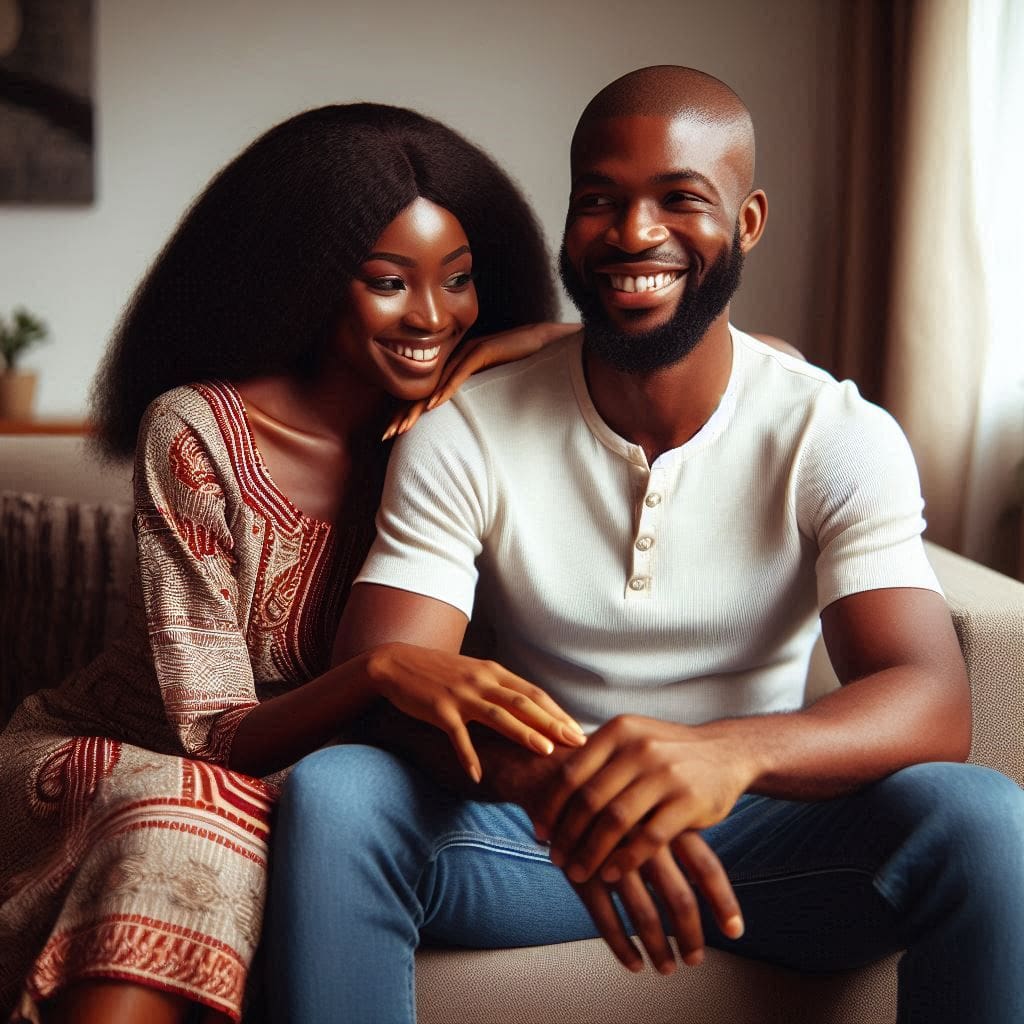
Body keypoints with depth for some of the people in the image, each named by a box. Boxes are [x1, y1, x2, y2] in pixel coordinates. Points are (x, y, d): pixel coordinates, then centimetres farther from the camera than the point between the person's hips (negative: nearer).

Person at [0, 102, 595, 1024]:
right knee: (190, 824, -36)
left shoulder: (456, 416, -5)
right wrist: (382, 672, -40)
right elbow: (216, 737, -20)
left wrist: (506, 348, -18)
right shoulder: (196, 434, -18)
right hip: (102, 759, -2)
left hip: (303, 781, 2)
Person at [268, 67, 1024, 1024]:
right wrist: (544, 779, -40)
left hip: (771, 832, 1)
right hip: (534, 831, 0)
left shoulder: (841, 439, -8)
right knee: (331, 792, -29)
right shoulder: (463, 433, -7)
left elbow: (933, 704, -22)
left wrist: (730, 753, -45)